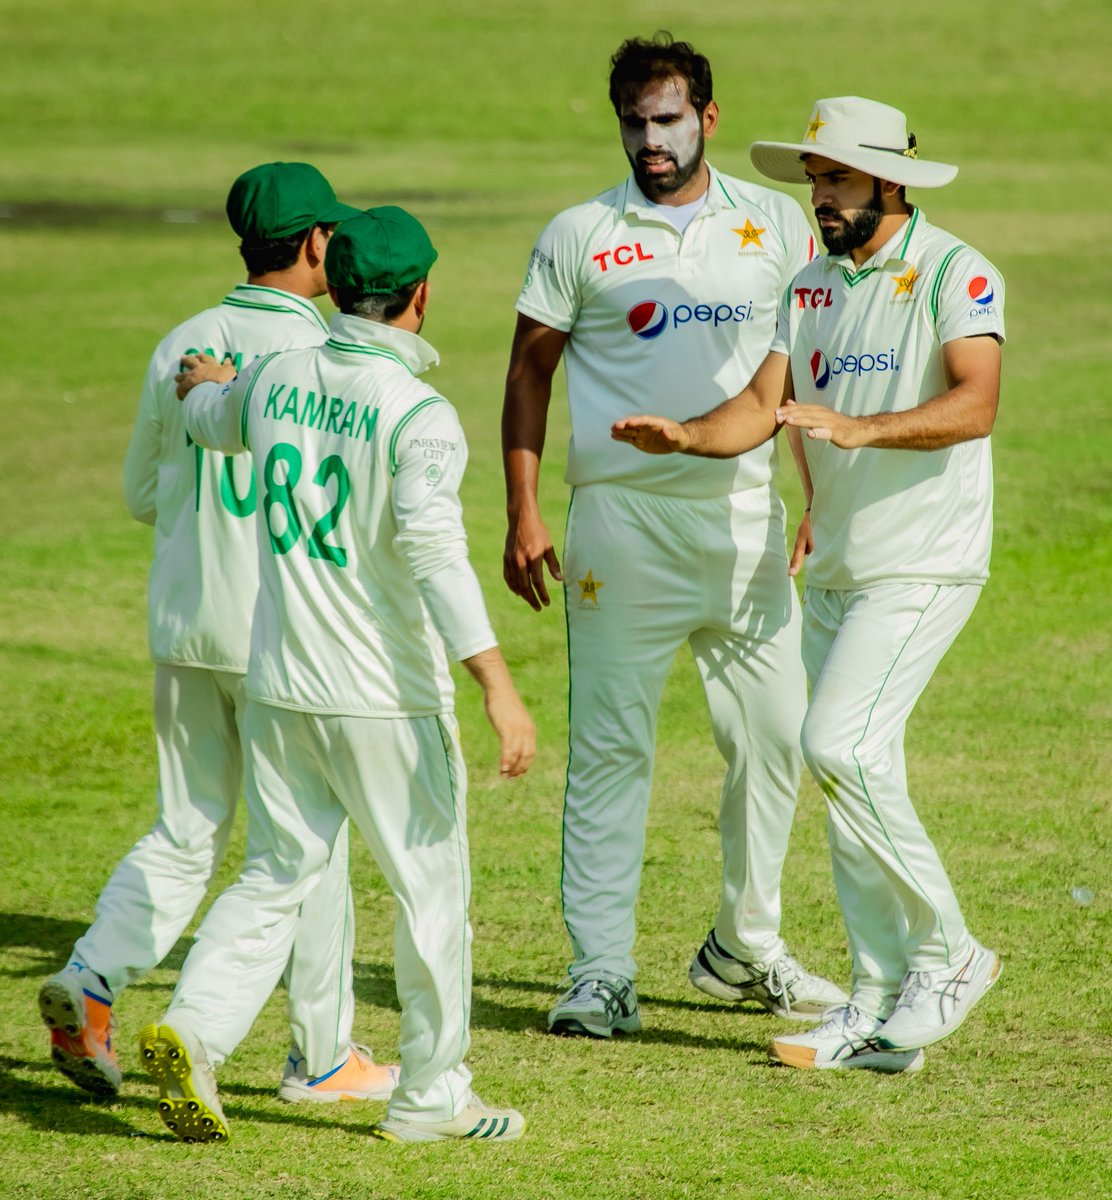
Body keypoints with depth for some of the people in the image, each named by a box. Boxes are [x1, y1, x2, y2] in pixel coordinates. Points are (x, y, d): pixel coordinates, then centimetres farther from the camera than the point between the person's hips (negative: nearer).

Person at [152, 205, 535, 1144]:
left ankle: (194, 1030, -7)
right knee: (431, 886, 8)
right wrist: (498, 687, -32)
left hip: (278, 688, 6)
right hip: (386, 697, -6)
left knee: (276, 877, 14)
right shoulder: (418, 413, -16)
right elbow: (432, 548, -28)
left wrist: (205, 385, 52)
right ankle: (431, 1096, 13)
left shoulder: (273, 380, 4)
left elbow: (208, 419, 27)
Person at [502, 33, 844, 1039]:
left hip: (749, 516, 3)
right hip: (626, 519, -3)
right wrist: (524, 514, -4)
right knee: (612, 744, -5)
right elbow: (529, 373, 5)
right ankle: (602, 970, -3)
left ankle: (745, 948, 22)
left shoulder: (777, 225, 9)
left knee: (775, 735, 6)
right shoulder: (581, 237, 3)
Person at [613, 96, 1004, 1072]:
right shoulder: (814, 284, 12)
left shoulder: (955, 276, -11)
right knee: (856, 777, 7)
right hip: (835, 571, 8)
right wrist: (686, 437, -14)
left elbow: (975, 405, -25)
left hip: (924, 568, -8)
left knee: (840, 745, -21)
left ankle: (947, 954, -6)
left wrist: (856, 428, -38)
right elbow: (766, 404, 6)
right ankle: (880, 1018, 13)